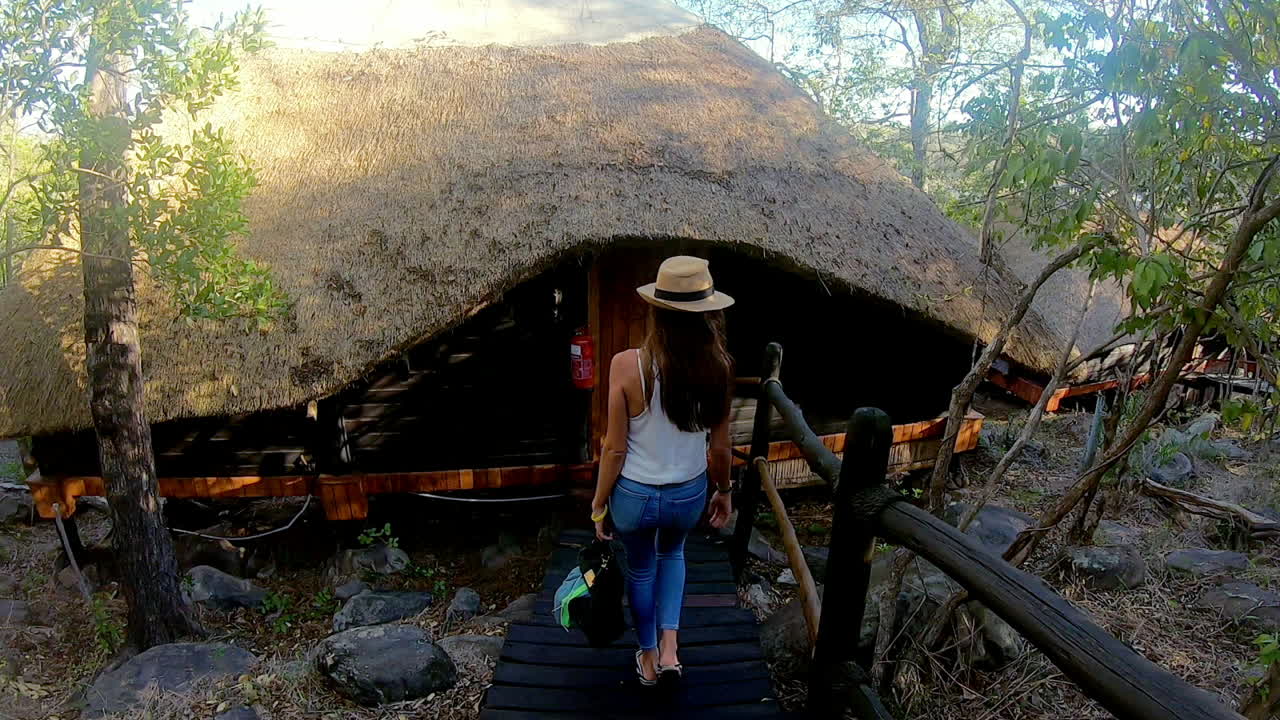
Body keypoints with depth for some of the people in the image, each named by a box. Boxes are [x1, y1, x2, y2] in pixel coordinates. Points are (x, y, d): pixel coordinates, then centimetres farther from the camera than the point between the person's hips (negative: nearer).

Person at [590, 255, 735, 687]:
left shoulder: (627, 365, -24)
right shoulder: (717, 366, -17)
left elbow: (615, 448, -16)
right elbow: (719, 446, -6)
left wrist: (599, 505, -1)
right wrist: (724, 491, 13)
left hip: (634, 495, -2)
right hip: (689, 494, 2)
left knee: (640, 569, 27)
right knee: (672, 553, 34)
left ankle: (648, 658, 45)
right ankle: (669, 646, 25)